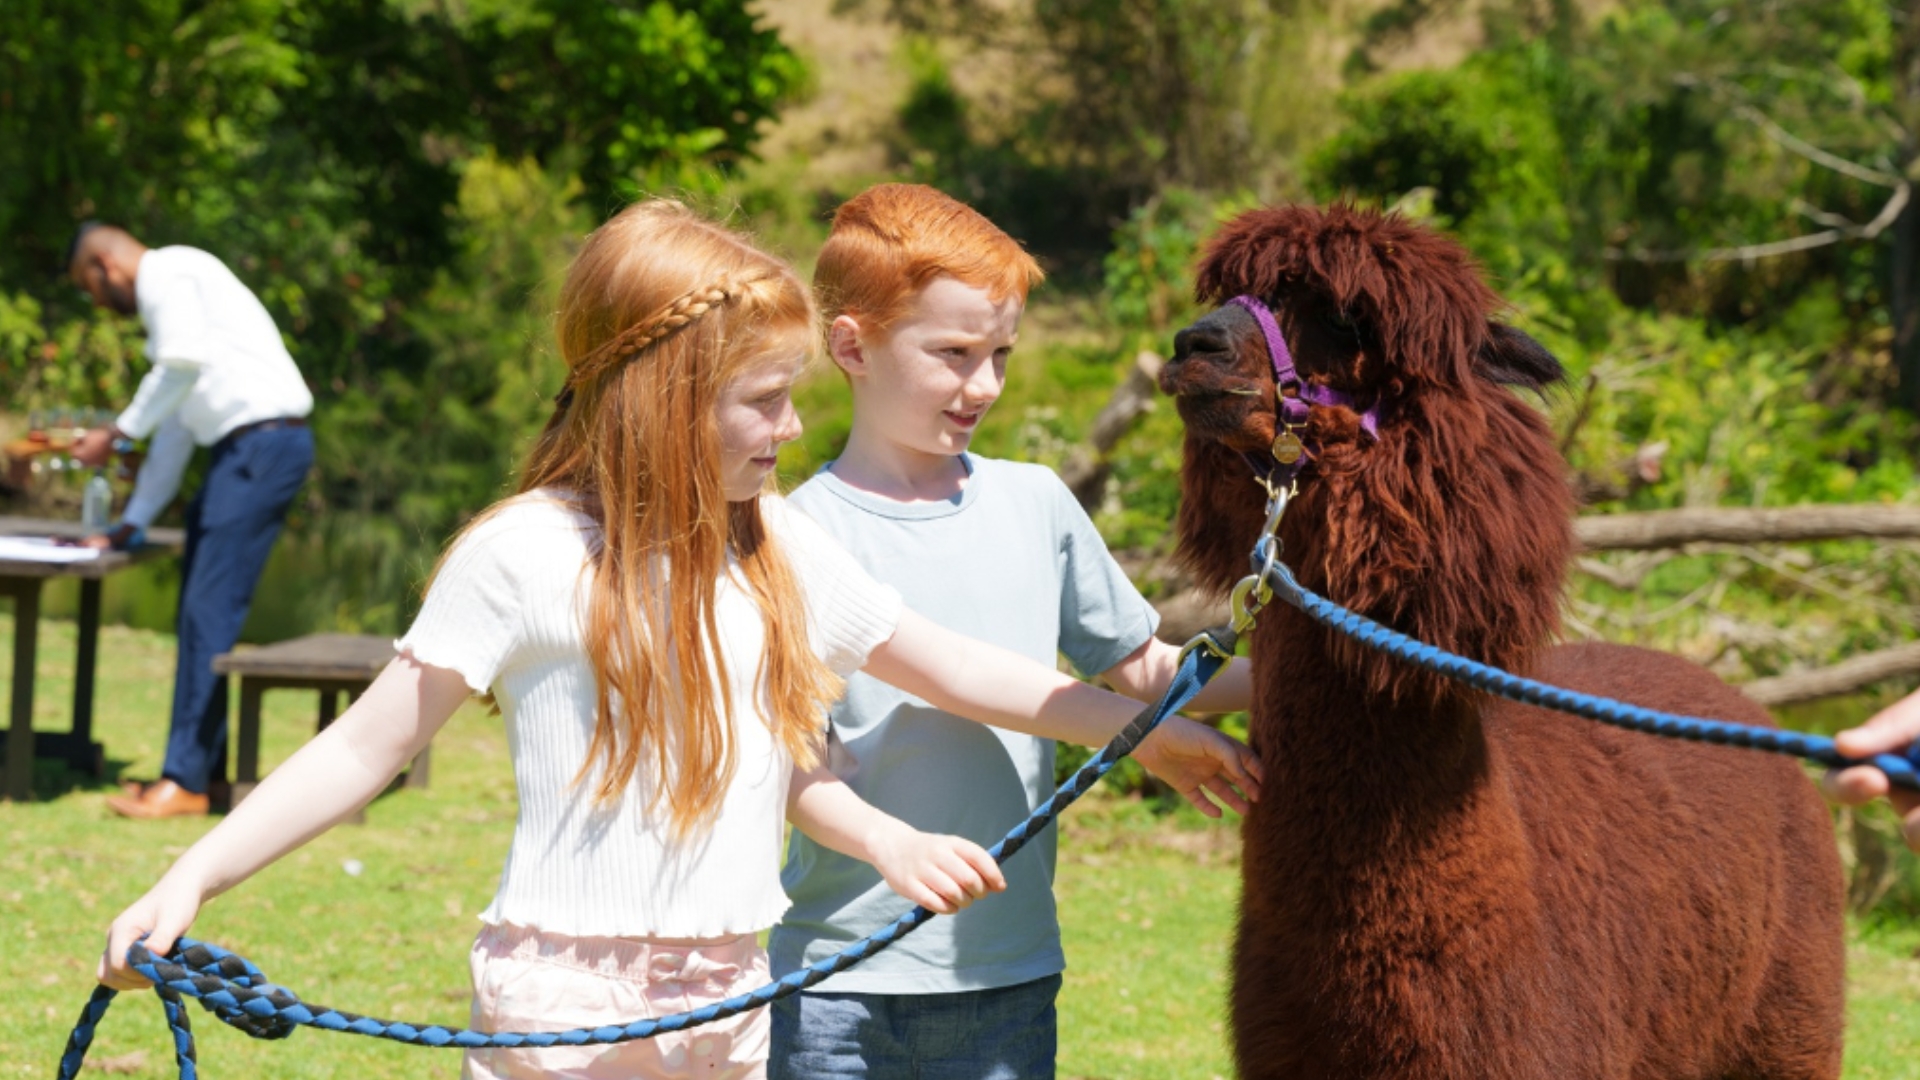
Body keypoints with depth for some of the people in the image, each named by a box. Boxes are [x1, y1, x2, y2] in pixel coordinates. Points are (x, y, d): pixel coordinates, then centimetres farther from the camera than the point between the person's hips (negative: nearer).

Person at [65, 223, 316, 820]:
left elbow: (183, 365, -18)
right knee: (199, 609, 11)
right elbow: (173, 431, 30)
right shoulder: (173, 284, 29)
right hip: (242, 447, 10)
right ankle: (202, 765, 14)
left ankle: (186, 779, -13)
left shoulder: (166, 273, -2)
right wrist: (131, 524, 28)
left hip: (262, 441, -10)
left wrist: (117, 434, -7)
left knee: (211, 609, -12)